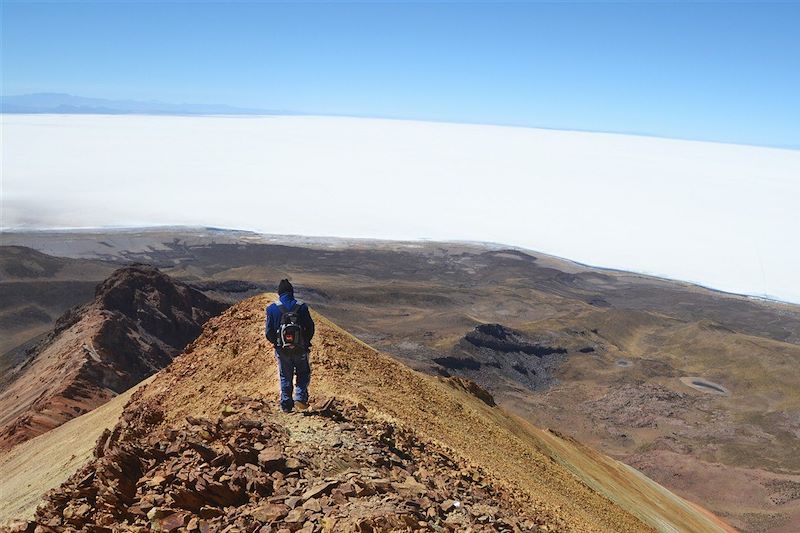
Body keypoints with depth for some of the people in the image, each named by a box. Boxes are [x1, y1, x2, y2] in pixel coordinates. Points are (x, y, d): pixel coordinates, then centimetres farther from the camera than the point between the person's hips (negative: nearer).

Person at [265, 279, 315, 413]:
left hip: (282, 350, 1)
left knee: (285, 378, 14)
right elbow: (310, 328, -4)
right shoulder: (302, 307, -6)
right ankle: (300, 397, 1)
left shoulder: (272, 309, -6)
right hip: (300, 349, -1)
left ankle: (286, 405, 16)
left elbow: (269, 332, -4)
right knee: (303, 375, 18)